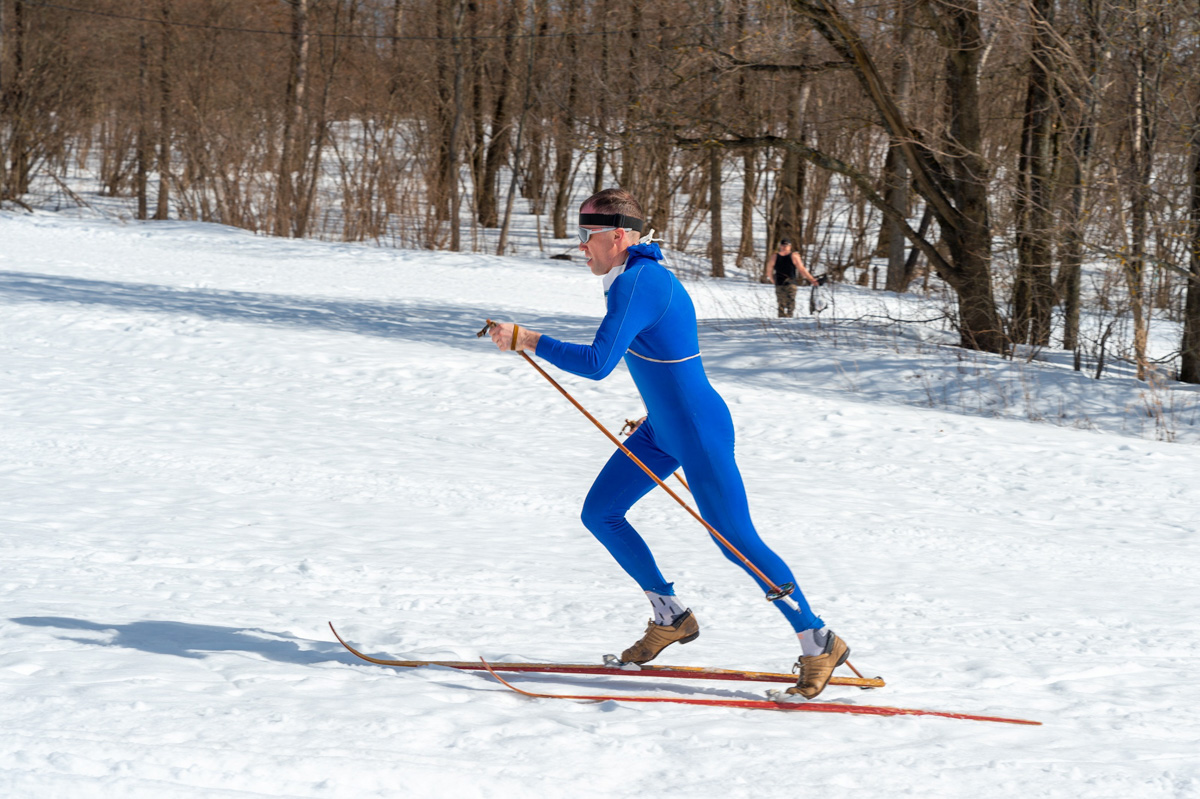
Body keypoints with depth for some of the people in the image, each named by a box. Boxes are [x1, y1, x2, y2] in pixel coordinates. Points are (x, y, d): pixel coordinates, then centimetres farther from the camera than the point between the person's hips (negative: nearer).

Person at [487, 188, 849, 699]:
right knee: (599, 513, 10)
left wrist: (526, 340, -25)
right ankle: (671, 616, 23)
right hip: (662, 430, 10)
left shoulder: (636, 284, -23)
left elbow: (597, 363, -31)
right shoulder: (643, 274, 7)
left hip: (699, 434, -10)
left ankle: (819, 643, 8)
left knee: (738, 542, -4)